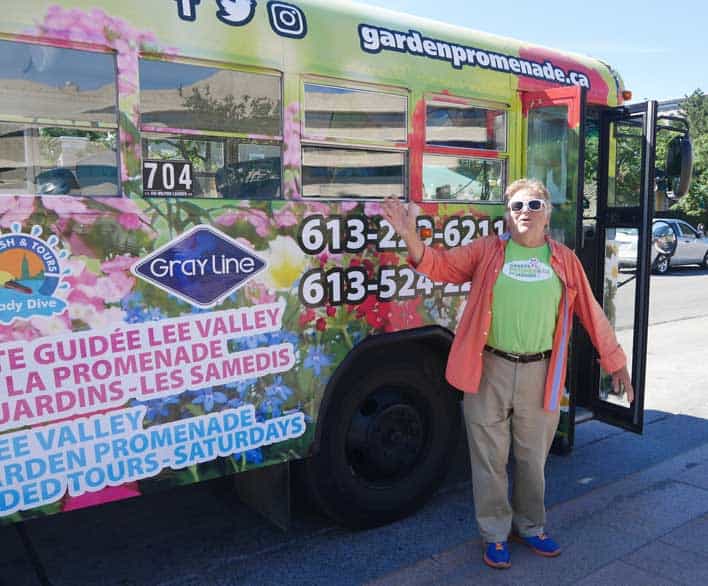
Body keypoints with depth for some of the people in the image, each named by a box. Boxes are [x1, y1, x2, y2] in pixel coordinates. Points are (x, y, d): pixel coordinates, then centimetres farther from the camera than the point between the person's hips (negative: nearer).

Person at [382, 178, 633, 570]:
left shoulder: (564, 260, 7)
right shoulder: (487, 251, 3)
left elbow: (591, 313, 9)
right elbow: (440, 265, -5)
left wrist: (615, 362, 11)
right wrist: (410, 235, -23)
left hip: (539, 374, 2)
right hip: (489, 371, -1)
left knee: (532, 458, 17)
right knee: (490, 458, 9)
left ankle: (530, 526, 39)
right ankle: (495, 534, 28)